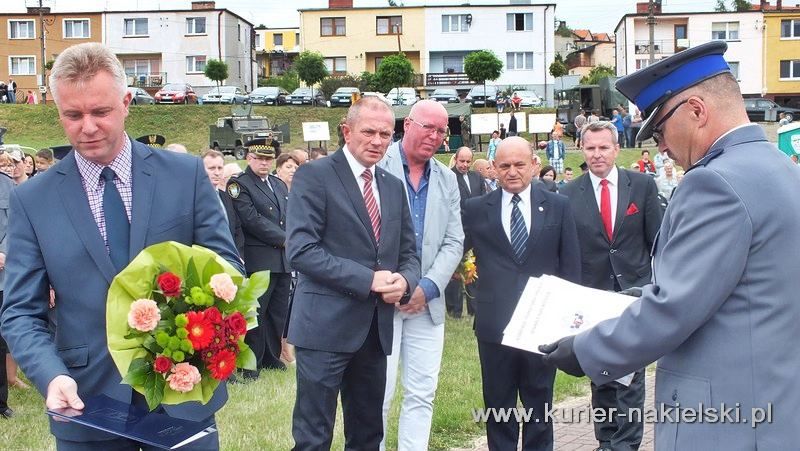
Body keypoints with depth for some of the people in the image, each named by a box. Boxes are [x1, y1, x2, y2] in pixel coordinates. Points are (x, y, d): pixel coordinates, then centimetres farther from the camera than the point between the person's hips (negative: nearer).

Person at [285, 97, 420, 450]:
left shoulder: (394, 186, 14)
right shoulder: (313, 176, -7)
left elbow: (408, 252, 16)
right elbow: (300, 250, -16)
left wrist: (405, 280, -8)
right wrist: (368, 279, -19)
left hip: (377, 327, 7)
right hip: (327, 325, -6)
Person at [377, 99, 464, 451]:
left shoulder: (447, 180, 13)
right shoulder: (377, 167, -5)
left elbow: (453, 243, 8)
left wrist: (427, 288, -5)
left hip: (427, 303, 5)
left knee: (421, 394, 8)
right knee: (378, 395, -2)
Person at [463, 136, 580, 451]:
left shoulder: (558, 207, 3)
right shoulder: (476, 209, 3)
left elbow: (571, 266, 4)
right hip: (495, 326, 0)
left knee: (539, 408, 12)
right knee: (499, 409, 11)